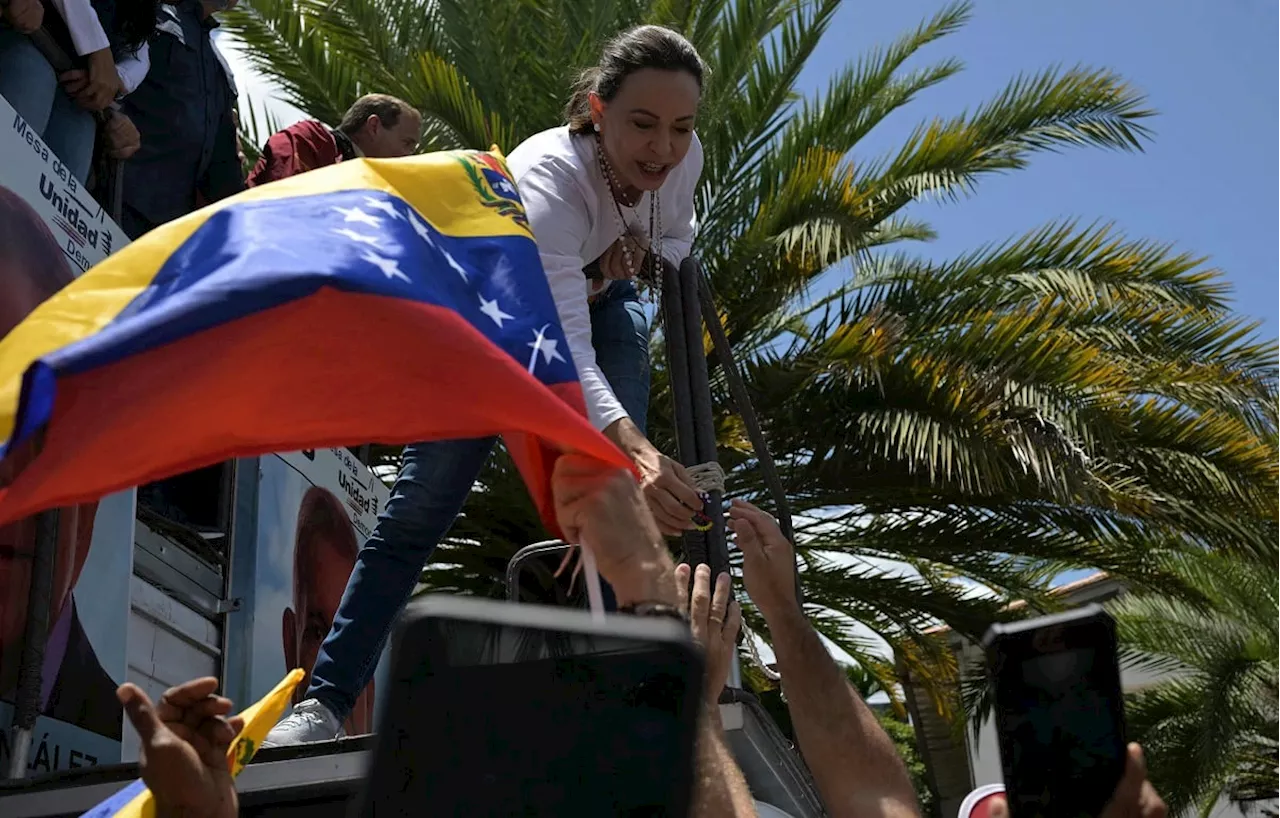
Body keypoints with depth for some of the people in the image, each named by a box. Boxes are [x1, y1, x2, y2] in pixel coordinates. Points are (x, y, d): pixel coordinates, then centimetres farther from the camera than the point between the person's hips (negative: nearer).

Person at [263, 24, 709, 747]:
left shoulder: (683, 156, -24)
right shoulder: (548, 174, -42)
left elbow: (678, 236, 1)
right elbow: (562, 344, -54)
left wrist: (641, 248, -25)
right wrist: (635, 449, -71)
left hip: (599, 299, 4)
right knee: (423, 504, -10)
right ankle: (325, 701, -5)